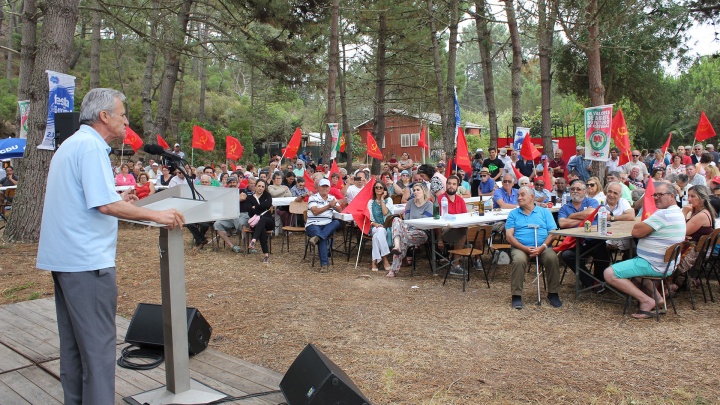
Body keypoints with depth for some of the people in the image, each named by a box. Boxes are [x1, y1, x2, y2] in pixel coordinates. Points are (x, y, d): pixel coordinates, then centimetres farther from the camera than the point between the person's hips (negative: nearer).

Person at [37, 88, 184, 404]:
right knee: (98, 344, -4)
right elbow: (106, 205, -23)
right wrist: (157, 215, -16)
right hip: (87, 259, -10)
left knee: (73, 342, 16)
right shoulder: (91, 145, -14)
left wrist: (118, 200, 18)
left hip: (63, 257, 10)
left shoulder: (71, 144, 18)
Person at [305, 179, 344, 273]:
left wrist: (334, 205, -8)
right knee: (323, 239, -34)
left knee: (337, 222, -28)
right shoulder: (313, 198, 0)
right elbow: (315, 211, -14)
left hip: (328, 226, 5)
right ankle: (324, 263, -38)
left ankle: (317, 237, -41)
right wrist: (329, 206, -17)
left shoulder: (332, 198, 17)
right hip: (313, 225, -5)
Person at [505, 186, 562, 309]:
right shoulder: (513, 214, 15)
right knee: (518, 260, -33)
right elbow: (509, 236, 4)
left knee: (552, 258, -29)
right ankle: (516, 295, -23)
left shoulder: (544, 212, 16)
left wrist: (542, 247, -14)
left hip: (542, 247, 1)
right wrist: (525, 248, -12)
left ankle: (553, 293, -12)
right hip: (520, 247, 0)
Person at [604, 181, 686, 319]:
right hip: (666, 264, 11)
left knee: (610, 273, -14)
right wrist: (645, 224, -3)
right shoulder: (678, 213, 14)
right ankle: (655, 295, 18)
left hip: (654, 265, -11)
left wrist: (641, 223, -1)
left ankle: (647, 300, -14)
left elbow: (636, 232, -21)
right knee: (628, 263, 35)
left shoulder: (663, 214, -22)